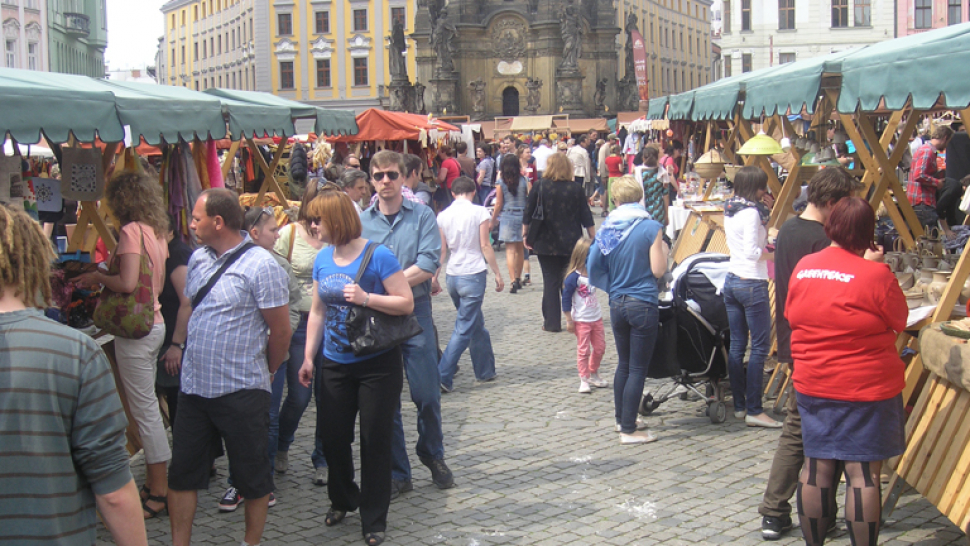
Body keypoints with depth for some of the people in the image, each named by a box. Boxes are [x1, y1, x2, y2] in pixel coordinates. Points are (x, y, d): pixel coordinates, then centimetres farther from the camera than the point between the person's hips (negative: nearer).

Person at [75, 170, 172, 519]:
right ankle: (155, 482, 22)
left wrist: (97, 277, -6)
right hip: (154, 323, 9)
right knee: (148, 407, 15)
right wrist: (105, 277, 18)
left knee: (144, 409, -3)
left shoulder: (131, 231, -14)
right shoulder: (157, 233, 11)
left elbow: (128, 283, -23)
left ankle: (158, 492, 2)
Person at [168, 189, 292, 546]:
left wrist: (261, 372, 4)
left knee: (252, 475, 8)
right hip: (194, 386, 6)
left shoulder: (261, 266, -13)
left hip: (241, 392, -6)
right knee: (182, 472, 10)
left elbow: (280, 331, -9)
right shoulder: (198, 259, 7)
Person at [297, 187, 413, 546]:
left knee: (374, 441, 2)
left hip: (377, 365, -5)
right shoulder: (322, 260, 5)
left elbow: (407, 303, -14)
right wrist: (308, 357, 10)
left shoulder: (378, 256, -13)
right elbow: (317, 311, 13)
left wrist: (366, 298, -26)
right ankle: (342, 500, 35)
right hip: (334, 365, 5)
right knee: (332, 436, 10)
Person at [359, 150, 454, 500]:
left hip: (415, 315, -2)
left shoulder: (422, 217, 0)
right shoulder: (360, 222, 5)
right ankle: (397, 474, 17)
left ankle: (433, 456, 27)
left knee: (427, 394, 1)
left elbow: (428, 265, -12)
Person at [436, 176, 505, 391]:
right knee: (464, 329, -3)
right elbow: (485, 246, -8)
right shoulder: (479, 212, -6)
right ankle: (443, 376, -10)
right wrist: (497, 274, -1)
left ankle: (485, 371, 27)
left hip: (453, 276, 5)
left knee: (476, 325, 19)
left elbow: (441, 251, 5)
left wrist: (435, 277, 13)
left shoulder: (443, 215, 4)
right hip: (473, 275, -5)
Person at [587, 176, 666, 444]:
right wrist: (663, 249, 7)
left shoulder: (607, 229, 1)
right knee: (638, 369, 1)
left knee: (623, 364, 20)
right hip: (643, 304, -5)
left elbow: (593, 266, 3)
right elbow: (658, 270, -12)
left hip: (617, 304, 5)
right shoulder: (651, 228, -11)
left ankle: (622, 419, 30)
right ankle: (629, 430, 4)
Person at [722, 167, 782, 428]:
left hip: (731, 280, 9)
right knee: (760, 346, -3)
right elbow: (751, 252, -21)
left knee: (736, 345, 10)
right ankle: (754, 411, -4)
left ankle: (739, 406, 16)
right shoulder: (752, 213, -16)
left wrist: (765, 241, 11)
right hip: (752, 283, -9)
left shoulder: (729, 211, 10)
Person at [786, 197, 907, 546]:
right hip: (867, 387, -5)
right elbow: (899, 322, -2)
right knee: (864, 474, 1)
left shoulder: (803, 268, 0)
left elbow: (792, 317, 11)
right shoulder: (876, 275, -15)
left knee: (816, 467, 12)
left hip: (812, 385, 5)